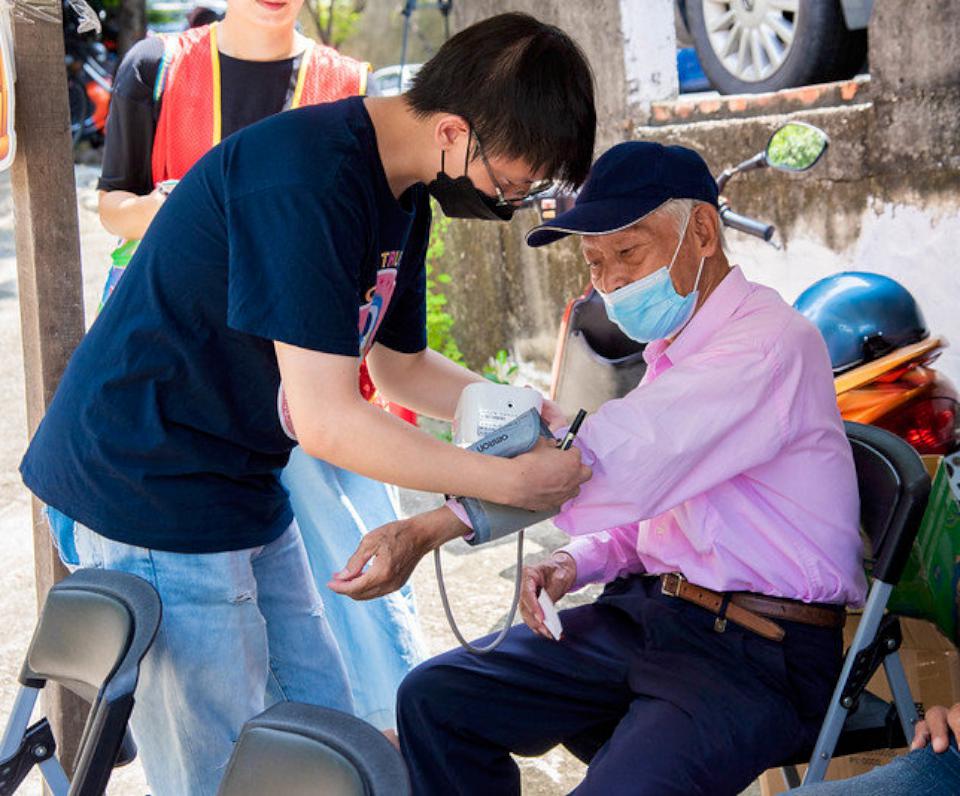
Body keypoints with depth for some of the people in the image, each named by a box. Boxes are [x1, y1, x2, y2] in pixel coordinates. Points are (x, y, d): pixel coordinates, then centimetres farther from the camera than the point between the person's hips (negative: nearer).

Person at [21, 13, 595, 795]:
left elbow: (403, 365, 18)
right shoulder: (305, 178, -26)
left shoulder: (400, 197, 5)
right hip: (149, 488, -9)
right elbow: (327, 420, -27)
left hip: (239, 488, 9)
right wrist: (515, 481, -19)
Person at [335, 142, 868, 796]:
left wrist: (430, 528, -31)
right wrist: (575, 564, 3)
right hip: (648, 609, 9)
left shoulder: (769, 342, -17)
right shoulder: (673, 353, 14)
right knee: (433, 699, 4)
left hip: (758, 653, -9)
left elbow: (613, 459, -28)